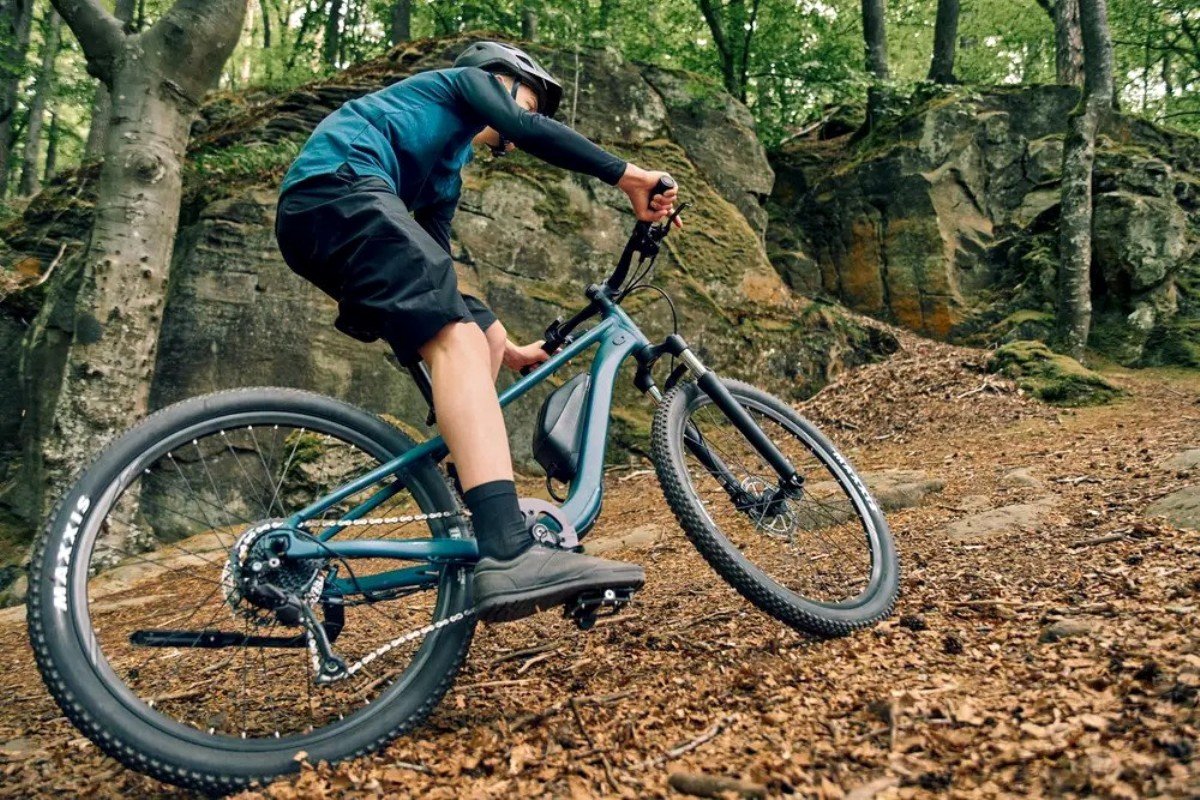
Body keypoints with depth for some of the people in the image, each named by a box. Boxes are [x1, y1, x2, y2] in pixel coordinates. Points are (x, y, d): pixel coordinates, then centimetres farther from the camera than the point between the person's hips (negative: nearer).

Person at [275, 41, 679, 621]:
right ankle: (509, 556, -42)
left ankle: (468, 522, 10)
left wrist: (506, 350, 38)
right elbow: (530, 131, -3)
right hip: (340, 188, -9)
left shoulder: (447, 170, 37)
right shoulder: (467, 79, 19)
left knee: (483, 338, 12)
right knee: (459, 340, -26)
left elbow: (433, 269, 35)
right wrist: (627, 175, -6)